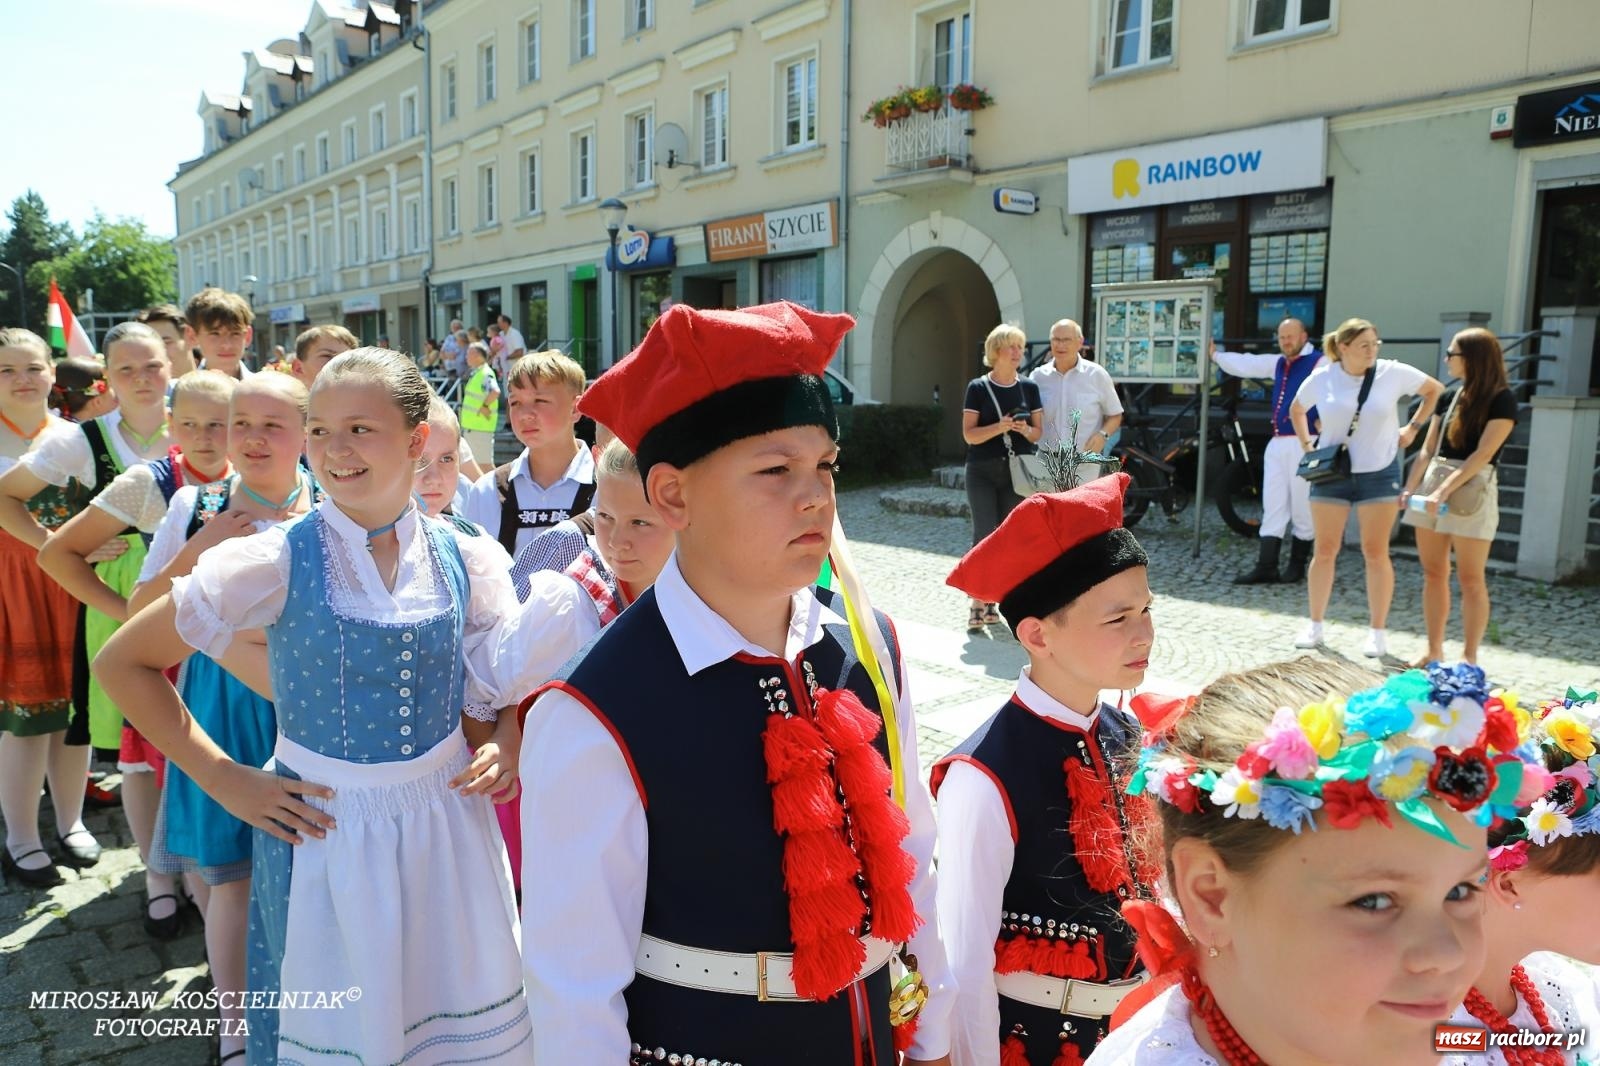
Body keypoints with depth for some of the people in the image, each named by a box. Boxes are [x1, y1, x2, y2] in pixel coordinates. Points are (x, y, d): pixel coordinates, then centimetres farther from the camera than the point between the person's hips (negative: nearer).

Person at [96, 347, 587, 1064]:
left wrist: (506, 747, -19)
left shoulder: (465, 560, -4)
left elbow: (506, 685, 2)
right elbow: (123, 663, -2)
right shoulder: (277, 561, -11)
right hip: (323, 833, -2)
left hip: (448, 825, 2)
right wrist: (221, 777, -6)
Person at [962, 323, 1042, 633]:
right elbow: (969, 434, -7)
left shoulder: (1029, 388, 8)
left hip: (1016, 471, 3)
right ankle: (977, 604, -3)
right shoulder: (978, 388, -2)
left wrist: (1025, 429, -12)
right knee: (985, 536, -9)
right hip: (983, 472, -3)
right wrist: (1000, 426, -22)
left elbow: (1038, 433, 10)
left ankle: (990, 601, 16)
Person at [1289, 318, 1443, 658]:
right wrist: (1307, 445, 6)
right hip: (1331, 474, 1)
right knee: (1324, 551, 5)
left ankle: (1378, 631, 11)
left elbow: (1435, 390, 10)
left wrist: (1413, 428, 4)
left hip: (1378, 473, -1)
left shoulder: (1393, 373, -5)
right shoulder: (1321, 379, -2)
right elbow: (1296, 410, 16)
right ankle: (1315, 625, 17)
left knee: (1375, 553, 2)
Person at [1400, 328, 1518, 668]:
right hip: (1433, 485, 6)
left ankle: (1469, 658, 5)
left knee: (1470, 578, -2)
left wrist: (1445, 490, -22)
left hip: (1472, 490, -6)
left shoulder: (1501, 399, -5)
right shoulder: (1450, 396, 13)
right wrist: (1410, 487, 1)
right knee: (1433, 573, 8)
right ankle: (1434, 651, 16)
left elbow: (1483, 453, -14)